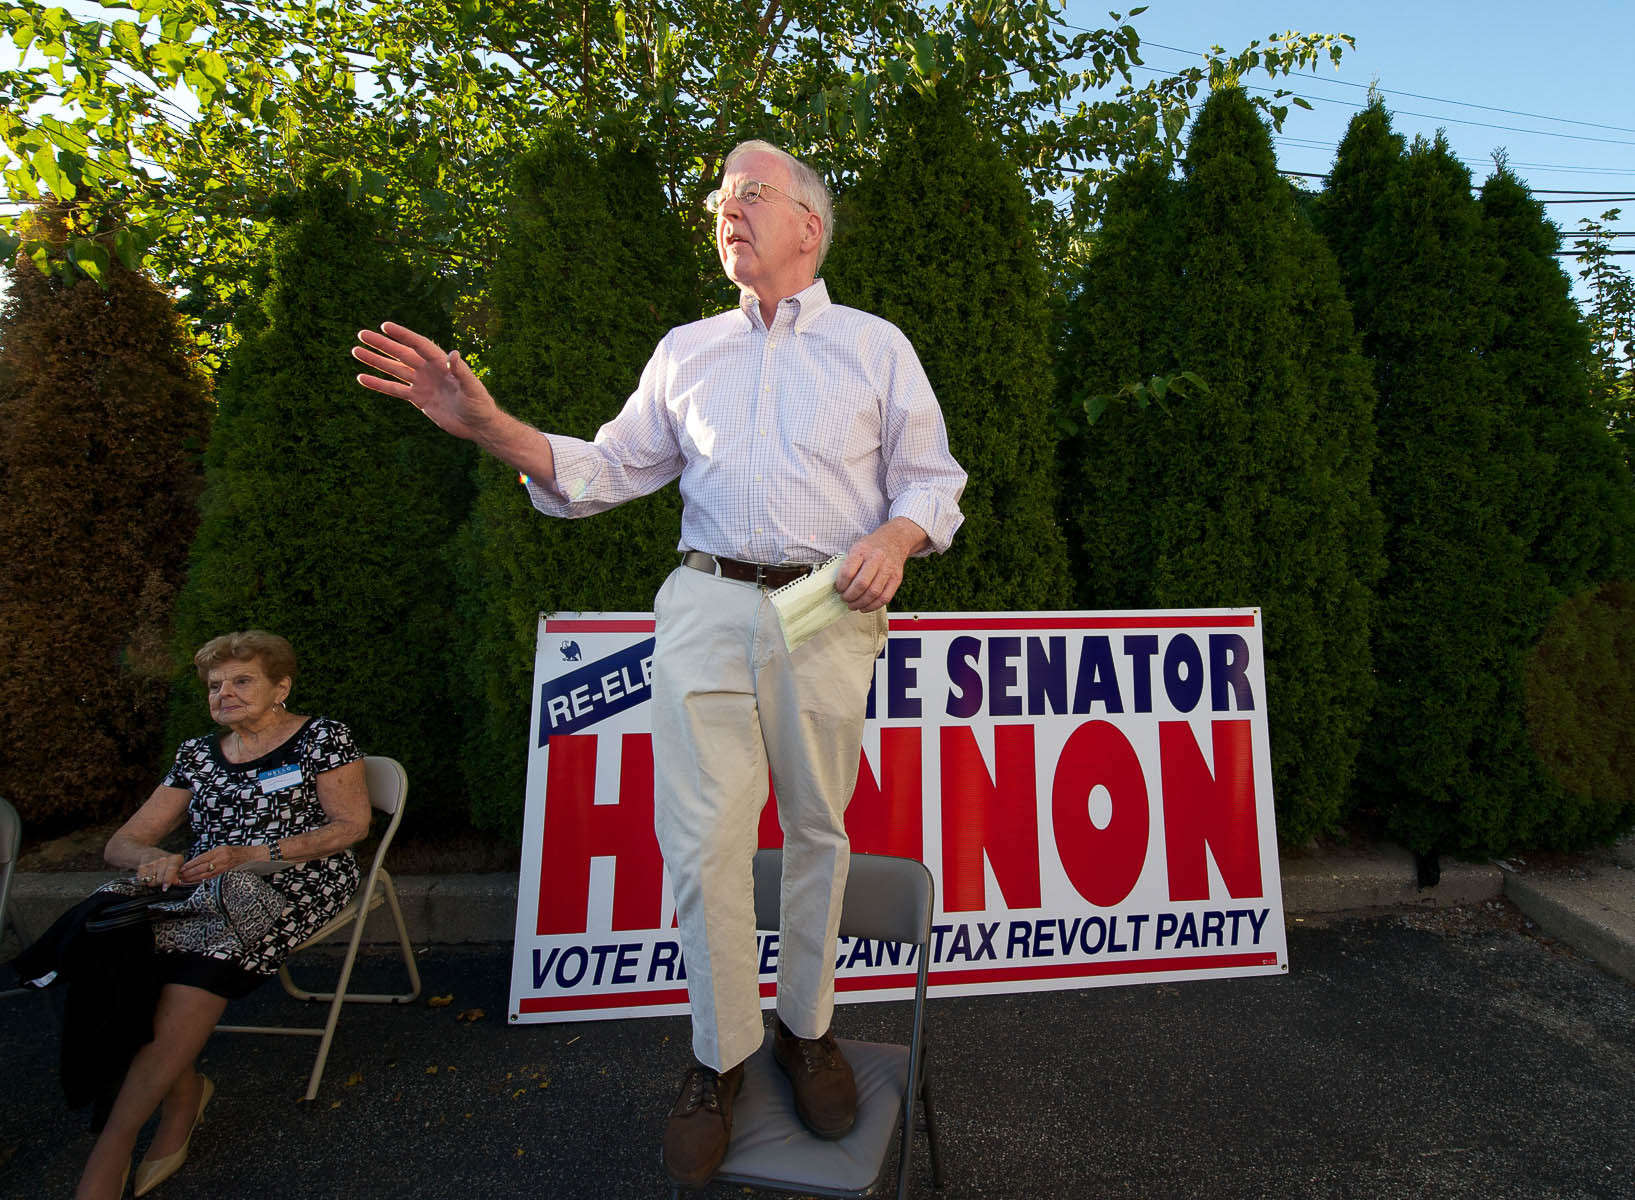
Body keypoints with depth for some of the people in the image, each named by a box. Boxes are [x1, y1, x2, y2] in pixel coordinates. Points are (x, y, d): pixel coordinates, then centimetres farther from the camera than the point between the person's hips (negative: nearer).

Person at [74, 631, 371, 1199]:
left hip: (298, 882, -5)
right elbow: (121, 843, 17)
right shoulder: (197, 755, 19)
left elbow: (352, 823, -5)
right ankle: (183, 1087, -4)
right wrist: (152, 858, -9)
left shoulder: (322, 737, 3)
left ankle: (110, 1150, -16)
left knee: (198, 968, -30)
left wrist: (250, 855, -14)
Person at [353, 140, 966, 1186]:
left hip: (827, 614, -1)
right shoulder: (685, 351, 17)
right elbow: (606, 470, 12)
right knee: (703, 837, -2)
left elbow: (932, 478, 10)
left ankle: (808, 1027, 30)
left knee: (818, 828, 8)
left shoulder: (877, 345, 11)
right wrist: (490, 425, -2)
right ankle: (721, 1056, 20)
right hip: (706, 604, 1)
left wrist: (895, 539, -11)